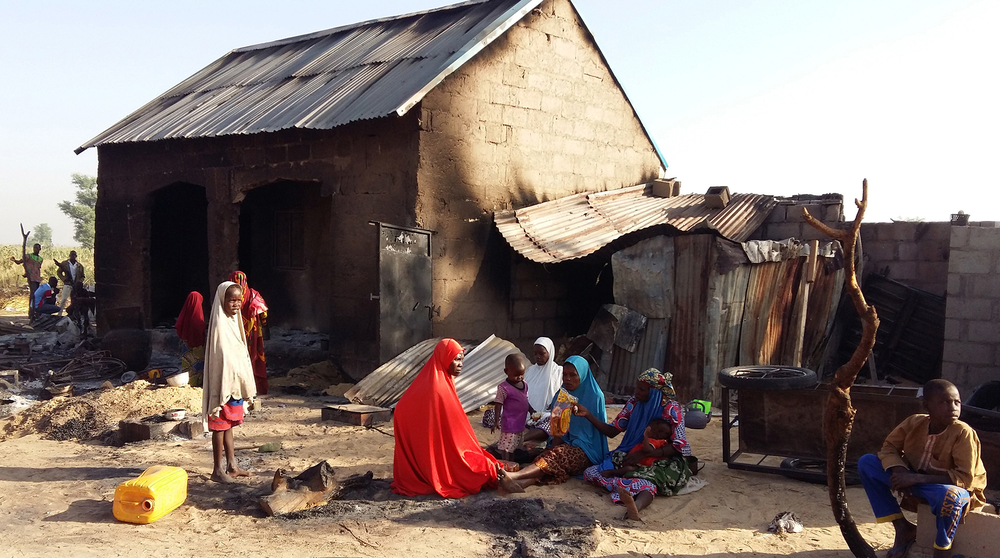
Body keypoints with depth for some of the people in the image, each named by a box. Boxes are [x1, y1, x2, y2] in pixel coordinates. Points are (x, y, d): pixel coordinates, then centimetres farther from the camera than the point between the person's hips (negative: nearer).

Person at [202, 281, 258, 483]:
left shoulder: (233, 321, 11)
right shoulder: (220, 325, -16)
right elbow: (222, 358, -20)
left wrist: (245, 385, 15)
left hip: (234, 383, 9)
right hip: (224, 383, -9)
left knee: (228, 424, 15)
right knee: (220, 426, -1)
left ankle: (231, 466, 23)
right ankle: (218, 470, 7)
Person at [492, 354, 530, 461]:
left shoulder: (524, 385, 6)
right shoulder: (504, 388, -17)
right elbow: (498, 405, -15)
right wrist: (496, 421, -18)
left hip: (521, 423, 8)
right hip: (509, 423, -8)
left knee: (517, 446, 18)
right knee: (507, 448, -6)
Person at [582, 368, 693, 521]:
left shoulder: (671, 408, -8)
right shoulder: (634, 403, 7)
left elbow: (679, 445, -13)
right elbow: (612, 431, 10)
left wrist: (645, 454, -21)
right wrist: (587, 415, -3)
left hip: (665, 460, -6)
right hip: (634, 456, 6)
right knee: (590, 473, -17)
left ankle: (636, 507, -73)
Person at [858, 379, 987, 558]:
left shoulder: (963, 433, -23)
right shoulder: (915, 422, -12)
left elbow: (965, 477, -25)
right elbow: (889, 447, -1)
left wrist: (917, 478, -32)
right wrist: (900, 472, -23)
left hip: (954, 489, -5)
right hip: (917, 483, 5)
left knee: (949, 496, -42)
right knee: (866, 462, -9)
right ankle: (903, 529, -3)